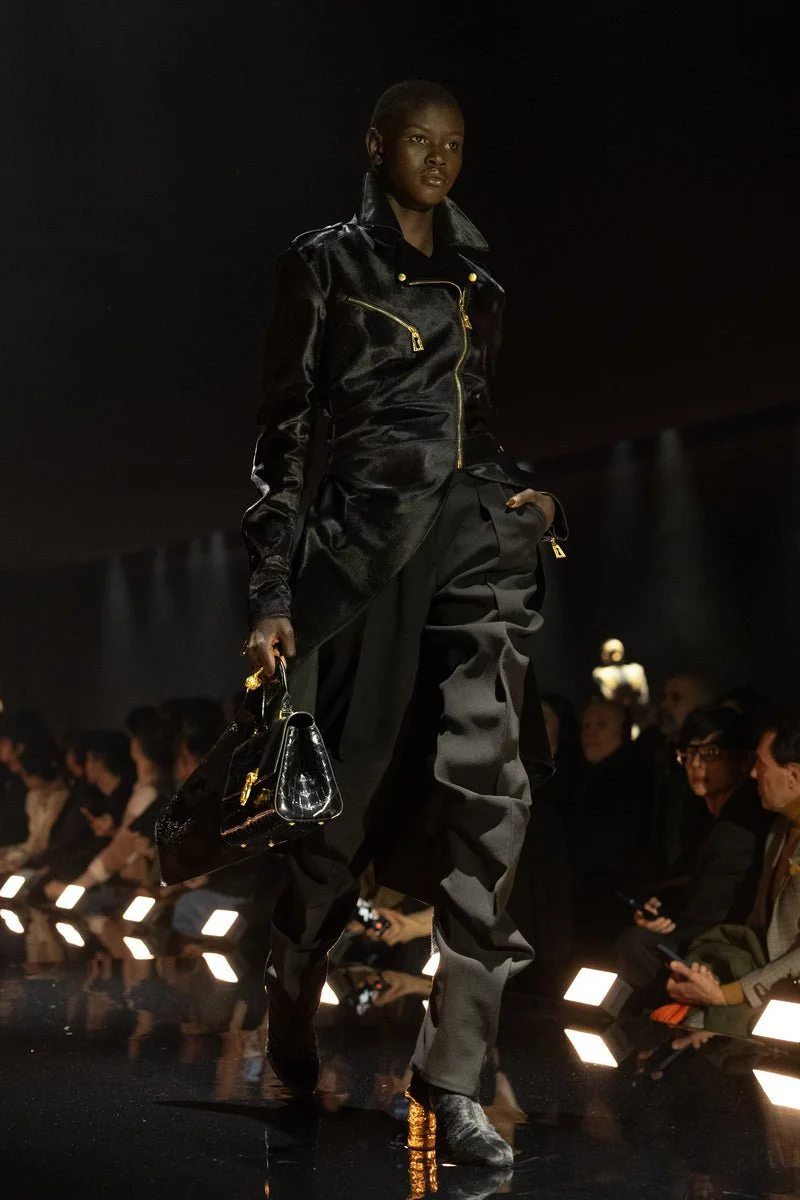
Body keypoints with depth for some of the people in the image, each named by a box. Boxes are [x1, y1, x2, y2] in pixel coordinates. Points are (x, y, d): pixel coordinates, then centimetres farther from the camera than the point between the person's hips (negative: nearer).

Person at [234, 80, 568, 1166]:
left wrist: (523, 494, 8)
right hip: (371, 525, -3)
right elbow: (283, 432, 0)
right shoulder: (326, 262, 6)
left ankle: (454, 1073, -14)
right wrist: (274, 594, -8)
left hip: (478, 524, 4)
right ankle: (292, 1001, 26)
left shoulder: (475, 274, 20)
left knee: (489, 780, -14)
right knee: (354, 783, -1)